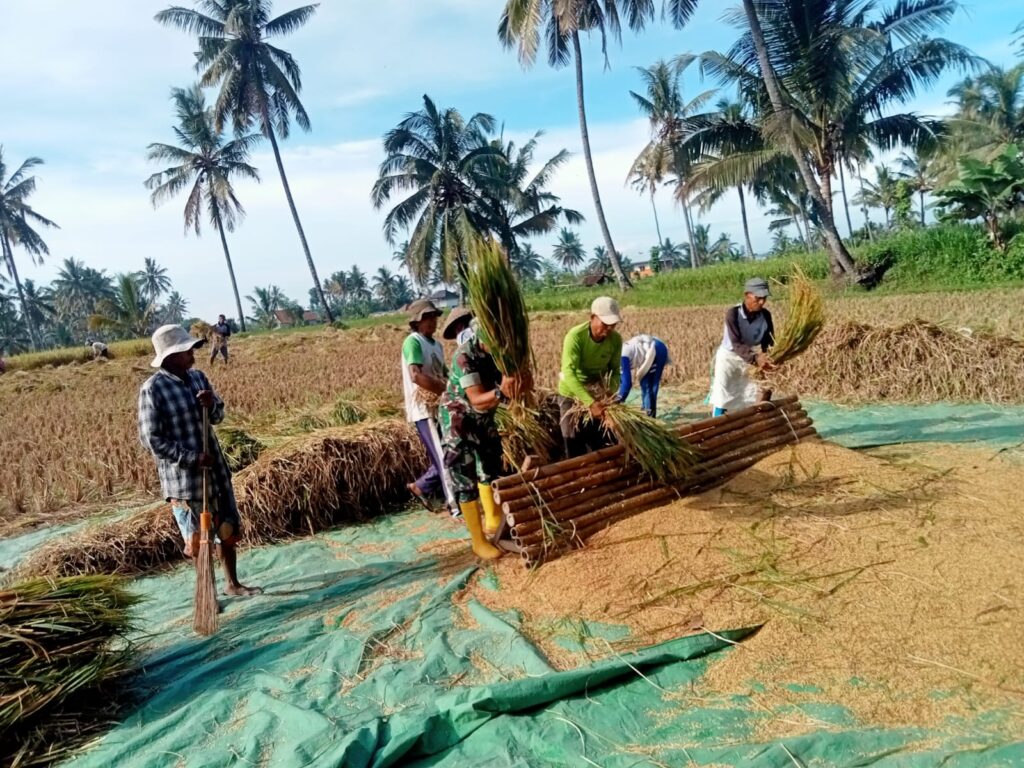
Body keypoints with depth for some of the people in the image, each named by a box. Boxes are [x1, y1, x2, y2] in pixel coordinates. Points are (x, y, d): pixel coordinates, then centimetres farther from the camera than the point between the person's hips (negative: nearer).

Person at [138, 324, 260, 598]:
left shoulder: (198, 377, 4)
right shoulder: (152, 388, -15)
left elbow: (218, 416, 13)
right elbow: (151, 439, -16)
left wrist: (212, 404, -11)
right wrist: (193, 458, -20)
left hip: (216, 469, 6)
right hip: (183, 476, -6)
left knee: (228, 529, 16)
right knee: (198, 537, 7)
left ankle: (233, 583, 32)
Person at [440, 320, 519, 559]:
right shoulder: (465, 356, -30)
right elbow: (477, 401, -35)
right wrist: (500, 392, -53)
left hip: (484, 418, 7)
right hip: (458, 421, -7)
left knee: (490, 468, 19)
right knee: (465, 479, -3)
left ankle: (492, 524, 37)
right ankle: (478, 542, 7)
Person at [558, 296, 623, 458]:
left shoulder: (615, 339, -16)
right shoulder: (575, 336, -29)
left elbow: (615, 371, -7)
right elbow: (569, 374, -37)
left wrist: (610, 391, -29)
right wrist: (590, 402, -46)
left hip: (598, 394, 4)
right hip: (572, 394, -4)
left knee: (600, 446, 11)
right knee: (575, 448, 3)